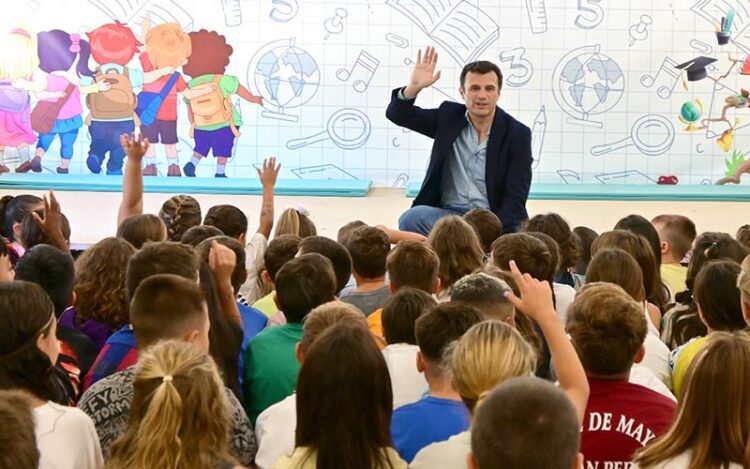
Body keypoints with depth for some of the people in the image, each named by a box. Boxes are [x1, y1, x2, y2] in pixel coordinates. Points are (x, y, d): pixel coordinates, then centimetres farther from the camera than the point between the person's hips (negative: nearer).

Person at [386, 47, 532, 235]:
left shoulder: (518, 134, -2)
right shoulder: (449, 117, 6)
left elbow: (515, 196, -7)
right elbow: (397, 114, 5)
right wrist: (414, 87, -16)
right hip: (449, 214, 2)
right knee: (411, 218, -29)